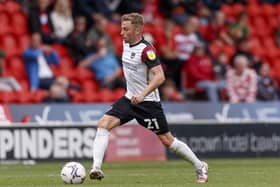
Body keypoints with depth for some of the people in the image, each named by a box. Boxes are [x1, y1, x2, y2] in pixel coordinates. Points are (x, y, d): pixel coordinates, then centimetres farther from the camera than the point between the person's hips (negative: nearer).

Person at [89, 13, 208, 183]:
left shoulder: (146, 50, -20)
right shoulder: (126, 44, 5)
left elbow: (160, 76, -30)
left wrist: (143, 94, -41)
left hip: (148, 102, -7)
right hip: (130, 99, 7)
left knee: (167, 140, 0)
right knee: (103, 124, -14)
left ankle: (200, 167, 18)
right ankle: (96, 168, -22)